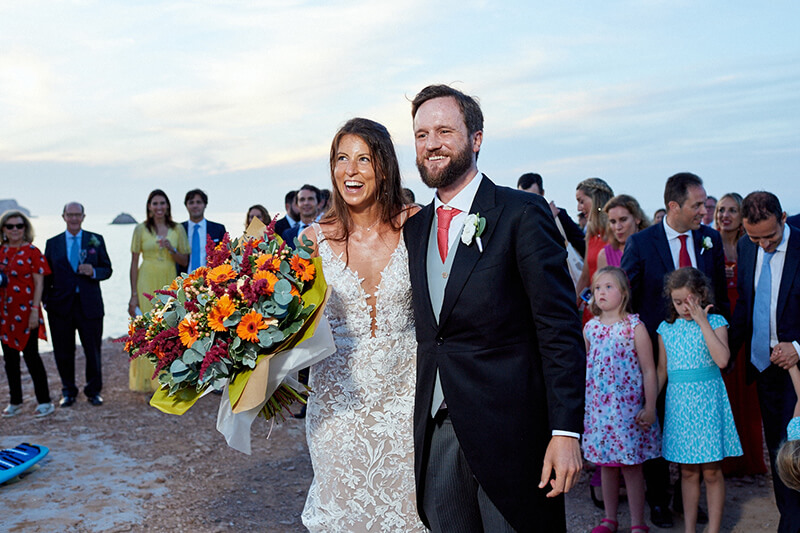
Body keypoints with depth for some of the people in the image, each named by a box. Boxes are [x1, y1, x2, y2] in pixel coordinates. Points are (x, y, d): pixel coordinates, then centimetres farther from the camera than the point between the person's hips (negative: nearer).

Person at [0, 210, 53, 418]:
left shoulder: (32, 252, -6)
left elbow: (39, 283, -9)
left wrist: (35, 310, -14)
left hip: (26, 311, -5)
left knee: (30, 355, -4)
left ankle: (44, 402, 5)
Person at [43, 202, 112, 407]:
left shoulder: (96, 240, 6)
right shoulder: (52, 243, 9)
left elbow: (107, 270, 5)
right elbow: (47, 275, 8)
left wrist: (93, 272, -16)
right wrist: (46, 301, -1)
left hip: (90, 305, -1)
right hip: (60, 306, 1)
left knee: (93, 351, 4)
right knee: (63, 352, 7)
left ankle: (93, 391, 20)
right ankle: (68, 392, 23)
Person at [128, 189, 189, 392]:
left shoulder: (178, 229, 7)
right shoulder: (141, 229, 3)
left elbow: (185, 261, 8)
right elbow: (134, 263, 3)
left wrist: (171, 249, -12)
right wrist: (133, 295, -2)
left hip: (170, 284, 2)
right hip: (147, 283, -2)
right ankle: (149, 383, 2)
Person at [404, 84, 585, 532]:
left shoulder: (522, 213, -7)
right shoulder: (415, 228, 11)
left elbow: (560, 330, -10)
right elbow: (425, 330, 13)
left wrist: (565, 430, -16)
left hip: (509, 432, -5)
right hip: (436, 432, 5)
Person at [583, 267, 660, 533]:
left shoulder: (634, 326, -8)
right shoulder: (590, 327, 6)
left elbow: (648, 370, -7)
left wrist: (650, 407, -10)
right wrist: (581, 402, 13)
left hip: (628, 406, -4)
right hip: (598, 406, 4)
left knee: (631, 466, 2)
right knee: (606, 464, 12)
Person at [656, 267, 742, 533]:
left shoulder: (715, 322, -2)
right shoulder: (667, 328, 6)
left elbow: (722, 360, -18)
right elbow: (662, 370, 11)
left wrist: (703, 322, -18)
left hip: (708, 402, -2)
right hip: (679, 403, 2)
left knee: (712, 471, 4)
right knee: (688, 471, 11)